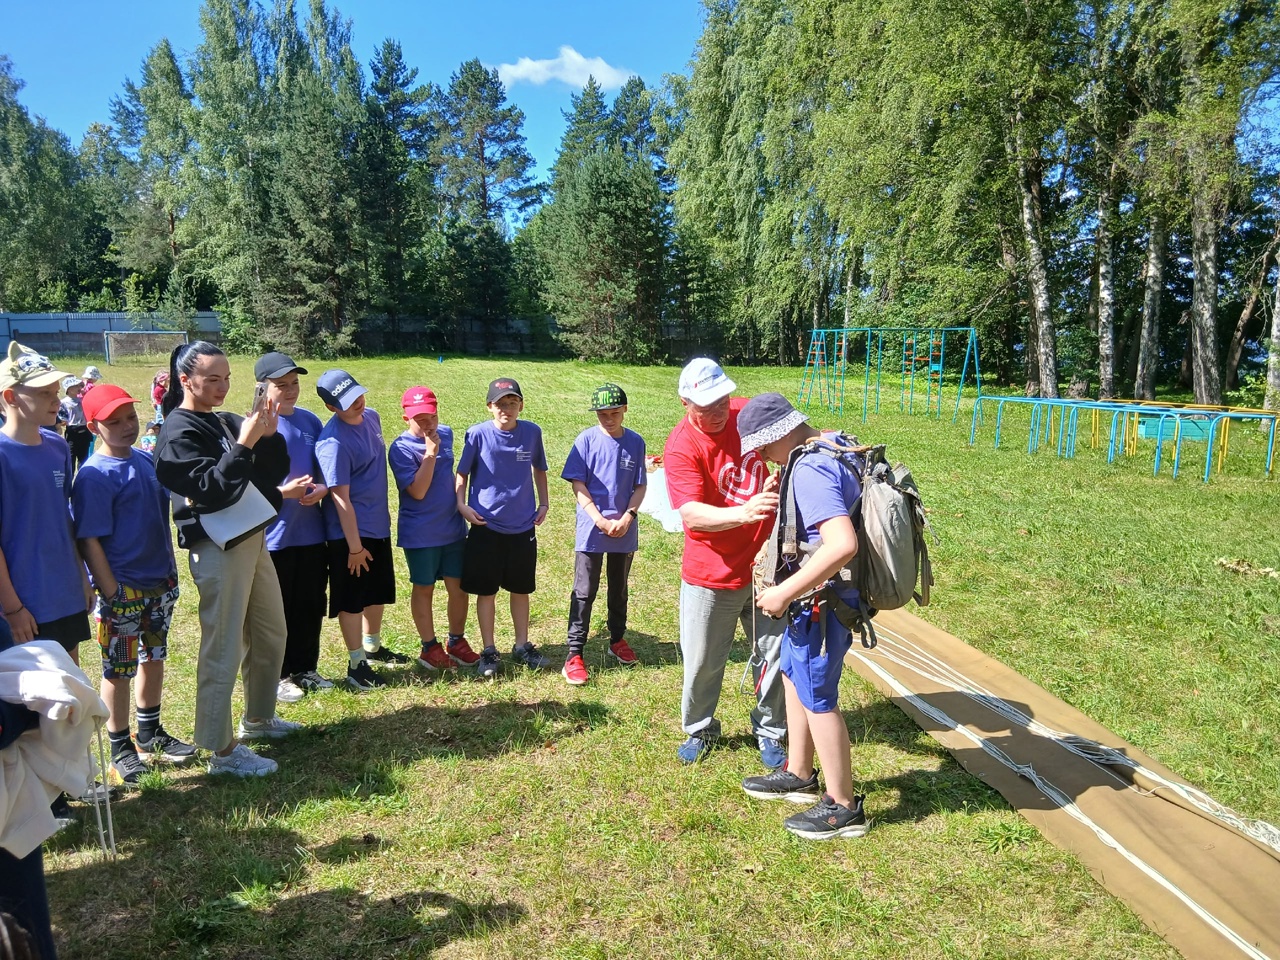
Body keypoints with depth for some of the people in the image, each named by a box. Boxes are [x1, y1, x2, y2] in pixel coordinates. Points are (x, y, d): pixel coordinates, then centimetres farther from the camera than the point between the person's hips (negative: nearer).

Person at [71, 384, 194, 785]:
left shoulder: (147, 460, 6)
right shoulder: (94, 475, -15)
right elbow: (89, 541, -16)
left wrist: (171, 570, 13)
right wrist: (111, 594, -18)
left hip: (160, 582, 7)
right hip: (122, 589, -7)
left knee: (153, 657, 17)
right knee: (118, 669, 6)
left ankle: (150, 735, 33)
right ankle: (120, 748, 21)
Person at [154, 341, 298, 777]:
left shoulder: (226, 422, 11)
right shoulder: (178, 433, -11)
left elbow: (275, 473, 6)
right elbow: (212, 491, -23)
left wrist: (268, 436, -10)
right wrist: (243, 444, -26)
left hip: (253, 539, 9)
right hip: (218, 548, -9)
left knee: (270, 633, 19)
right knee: (223, 648, -2)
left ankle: (258, 719, 36)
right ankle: (222, 750, 10)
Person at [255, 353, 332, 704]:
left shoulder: (310, 421, 7)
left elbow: (325, 469, 14)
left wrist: (322, 488, -7)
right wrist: (283, 491, -22)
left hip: (311, 533, 5)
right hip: (273, 536, -5)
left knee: (311, 606, 14)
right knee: (277, 610, 7)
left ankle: (305, 668, 30)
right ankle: (277, 676, 22)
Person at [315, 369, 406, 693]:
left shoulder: (371, 417, 1)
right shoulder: (333, 442, -24)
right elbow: (340, 498, -22)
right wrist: (354, 546, -18)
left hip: (379, 526, 8)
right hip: (350, 532, -8)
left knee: (379, 592, 21)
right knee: (352, 600, 5)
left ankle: (372, 647, 41)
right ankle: (356, 664, 19)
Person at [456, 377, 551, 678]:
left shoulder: (532, 432, -2)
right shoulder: (478, 434, -9)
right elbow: (462, 473, 1)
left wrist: (543, 504, 6)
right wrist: (462, 504, -12)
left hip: (523, 526, 2)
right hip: (486, 526, -2)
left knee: (521, 588, 13)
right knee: (486, 590, 6)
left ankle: (522, 646, 28)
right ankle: (489, 651, 20)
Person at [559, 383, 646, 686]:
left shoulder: (636, 442, 1)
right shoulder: (587, 440, -6)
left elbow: (640, 486, 3)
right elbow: (578, 485, -8)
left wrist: (627, 518, -12)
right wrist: (601, 520, -16)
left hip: (625, 530, 3)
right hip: (591, 530, -3)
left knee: (619, 589, 18)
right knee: (584, 592, -1)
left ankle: (617, 640, 36)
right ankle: (574, 654, 3)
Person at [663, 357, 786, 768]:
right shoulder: (681, 446, -18)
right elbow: (691, 515, -28)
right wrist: (743, 513, -44)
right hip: (711, 575, -3)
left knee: (774, 655, 13)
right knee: (703, 661, 10)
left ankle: (769, 732, 35)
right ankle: (700, 730, 36)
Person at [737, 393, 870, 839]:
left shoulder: (810, 470, -26)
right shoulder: (838, 445, 5)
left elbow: (843, 545, -37)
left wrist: (786, 593, -29)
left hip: (821, 599, -10)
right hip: (824, 594, 10)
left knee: (817, 698, 4)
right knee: (794, 675, 22)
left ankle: (843, 807, 20)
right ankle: (799, 776, 38)